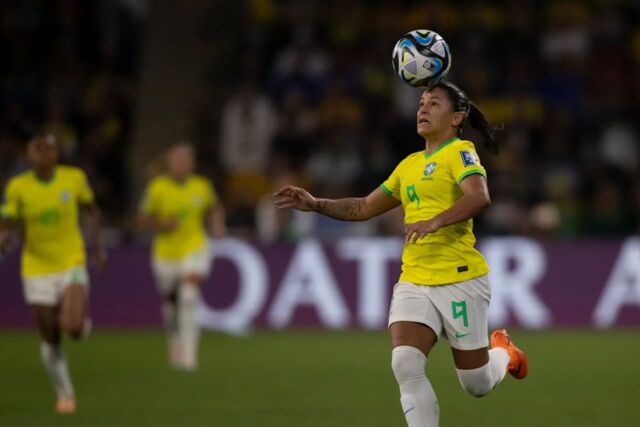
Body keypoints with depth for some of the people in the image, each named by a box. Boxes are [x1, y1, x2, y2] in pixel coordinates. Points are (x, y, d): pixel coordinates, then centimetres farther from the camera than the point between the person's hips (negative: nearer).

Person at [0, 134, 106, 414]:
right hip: (37, 270, 1)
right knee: (51, 341, 6)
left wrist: (97, 243, 4)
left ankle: (82, 321, 18)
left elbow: (91, 211, 11)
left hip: (72, 265, -1)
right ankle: (65, 394, 29)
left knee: (73, 328, -21)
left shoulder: (74, 178, -6)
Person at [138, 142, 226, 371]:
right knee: (170, 303, 13)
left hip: (195, 249, -1)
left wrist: (217, 224, -1)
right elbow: (143, 219, -1)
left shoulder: (202, 186, -2)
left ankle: (188, 352, -21)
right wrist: (161, 225, -19)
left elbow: (215, 208, 18)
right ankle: (174, 341, 44)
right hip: (166, 252, 1)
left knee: (189, 295, -22)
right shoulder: (157, 188, -8)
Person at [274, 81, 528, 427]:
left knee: (477, 384, 5)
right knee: (405, 365, -18)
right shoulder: (409, 165, 17)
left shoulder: (459, 151, -5)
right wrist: (315, 204, 13)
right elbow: (364, 208, 24)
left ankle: (503, 352, 40)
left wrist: (435, 221, -35)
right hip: (414, 282, 6)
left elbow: (479, 197, -24)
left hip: (459, 281, -6)